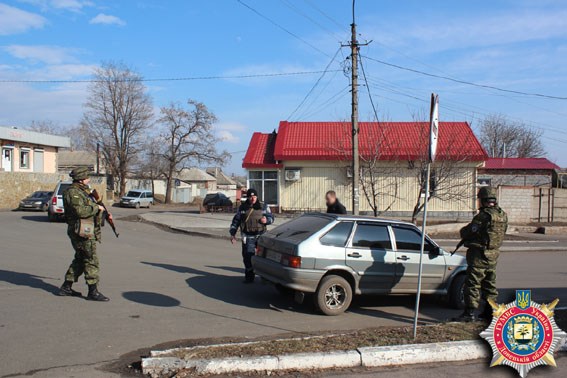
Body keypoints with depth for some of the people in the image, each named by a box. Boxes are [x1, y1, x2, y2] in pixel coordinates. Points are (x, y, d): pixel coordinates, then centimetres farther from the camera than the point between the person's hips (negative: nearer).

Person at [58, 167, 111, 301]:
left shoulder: (82, 191, 18)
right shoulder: (73, 192, -14)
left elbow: (88, 209, 25)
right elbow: (80, 211, -27)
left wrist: (105, 214, 13)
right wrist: (96, 207, -16)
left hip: (85, 231, 10)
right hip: (82, 232, -10)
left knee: (79, 260, 17)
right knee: (91, 261, -7)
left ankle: (66, 288, 24)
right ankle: (93, 292, -2)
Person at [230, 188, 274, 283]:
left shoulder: (263, 207, 5)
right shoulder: (242, 208, 8)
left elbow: (271, 217, 11)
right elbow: (236, 220, 14)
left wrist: (266, 220, -13)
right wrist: (233, 234, 8)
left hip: (261, 235, 0)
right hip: (248, 236, 1)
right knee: (248, 257, -2)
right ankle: (249, 276, 10)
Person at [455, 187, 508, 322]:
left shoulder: (484, 216, -19)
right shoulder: (503, 215, 6)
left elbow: (466, 233, -17)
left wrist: (463, 231, 8)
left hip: (479, 255, -8)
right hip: (493, 255, 8)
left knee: (473, 283, -3)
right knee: (489, 284, 17)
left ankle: (470, 313, -3)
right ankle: (490, 311, 24)